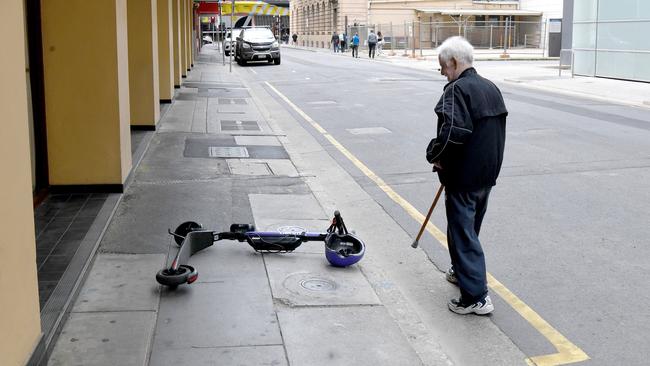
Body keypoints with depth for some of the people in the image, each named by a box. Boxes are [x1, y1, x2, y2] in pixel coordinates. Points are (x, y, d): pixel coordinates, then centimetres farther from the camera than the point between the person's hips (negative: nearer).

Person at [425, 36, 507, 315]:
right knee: (470, 227, 24)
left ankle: (476, 296, -3)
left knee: (462, 232, -3)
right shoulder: (491, 88, 12)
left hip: (463, 176, -9)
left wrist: (434, 154, -13)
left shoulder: (457, 89, -17)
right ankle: (462, 271, 42)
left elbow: (452, 132, -30)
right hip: (487, 173, 9)